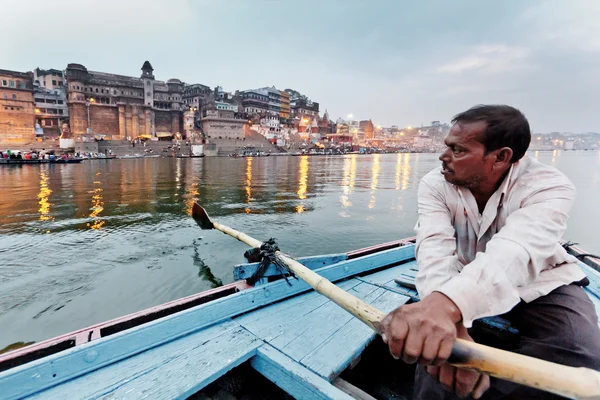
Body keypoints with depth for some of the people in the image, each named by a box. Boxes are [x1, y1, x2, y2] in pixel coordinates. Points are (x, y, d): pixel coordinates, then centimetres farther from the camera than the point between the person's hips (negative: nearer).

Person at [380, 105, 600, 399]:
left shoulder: (549, 187, -25)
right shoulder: (435, 184, -18)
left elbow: (513, 254, -46)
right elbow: (435, 251, -33)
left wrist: (446, 304, -67)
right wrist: (451, 323, -54)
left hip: (541, 285, 0)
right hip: (463, 280, 1)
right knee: (433, 344, -26)